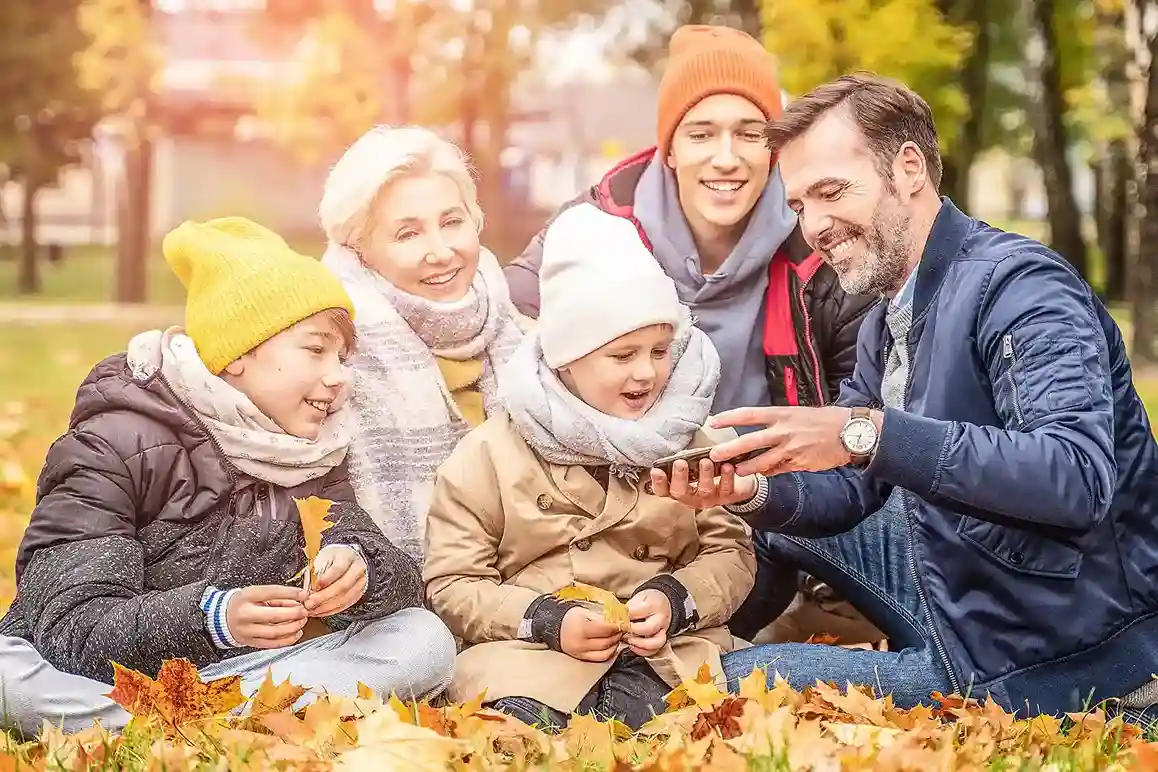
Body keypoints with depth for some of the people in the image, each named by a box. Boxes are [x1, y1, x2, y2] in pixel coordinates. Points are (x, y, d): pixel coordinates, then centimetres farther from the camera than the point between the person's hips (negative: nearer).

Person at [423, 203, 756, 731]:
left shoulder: (686, 443, 14)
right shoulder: (491, 454, 4)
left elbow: (730, 554, 14)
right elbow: (452, 585, 2)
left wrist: (675, 601, -7)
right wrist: (547, 621, -13)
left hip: (662, 652, 4)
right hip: (529, 654, -3)